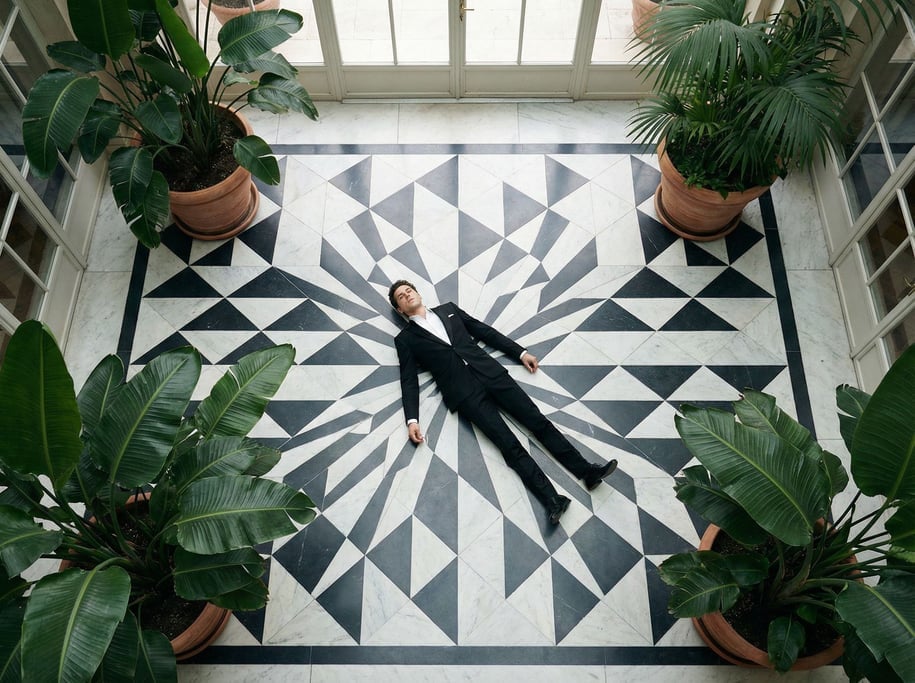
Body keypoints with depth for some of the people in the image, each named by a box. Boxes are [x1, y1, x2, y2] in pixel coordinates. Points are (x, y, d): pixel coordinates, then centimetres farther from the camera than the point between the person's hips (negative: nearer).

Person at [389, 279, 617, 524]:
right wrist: (412, 420, -7)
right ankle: (552, 500, -25)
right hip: (461, 389, -3)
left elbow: (483, 330, 22)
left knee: (536, 419, -9)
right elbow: (409, 381, 6)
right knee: (507, 442, -17)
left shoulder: (448, 309, 23)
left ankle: (585, 470, -10)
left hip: (489, 371, 4)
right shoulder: (405, 339, 14)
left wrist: (520, 352, 15)